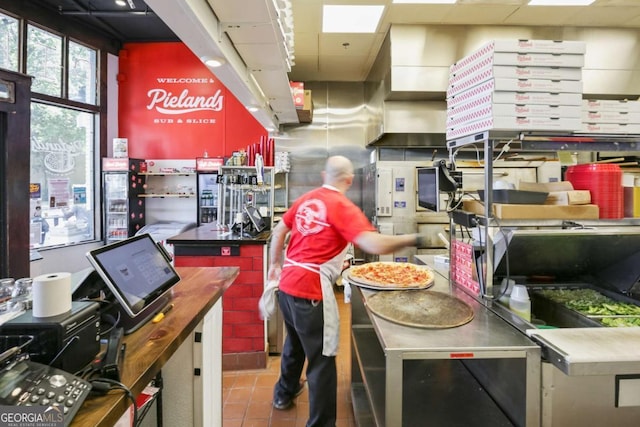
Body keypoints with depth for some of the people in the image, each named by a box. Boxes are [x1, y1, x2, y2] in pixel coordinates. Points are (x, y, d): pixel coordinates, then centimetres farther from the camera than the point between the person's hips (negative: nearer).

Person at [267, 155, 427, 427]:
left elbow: (279, 231, 17)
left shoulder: (305, 199, 9)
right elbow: (375, 245, -23)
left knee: (295, 342, 29)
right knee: (322, 359, 4)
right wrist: (410, 239, -8)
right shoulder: (342, 207, -13)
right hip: (310, 289, -8)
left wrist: (275, 264, 28)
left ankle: (284, 393, 51)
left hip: (287, 283, 9)